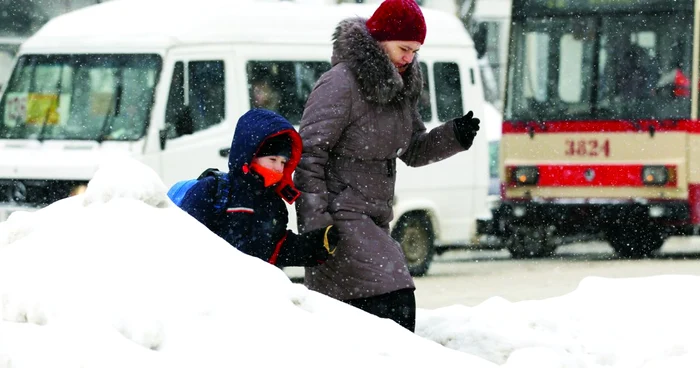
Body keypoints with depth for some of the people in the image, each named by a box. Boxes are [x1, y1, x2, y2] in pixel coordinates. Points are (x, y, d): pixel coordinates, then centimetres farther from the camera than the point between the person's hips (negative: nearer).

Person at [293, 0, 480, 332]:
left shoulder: (400, 88, 14)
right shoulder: (342, 84, -14)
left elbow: (413, 151, 21)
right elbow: (309, 154, -17)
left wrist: (455, 136, 0)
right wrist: (314, 226, -22)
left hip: (371, 221, 9)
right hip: (339, 218, -9)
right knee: (395, 298, -20)